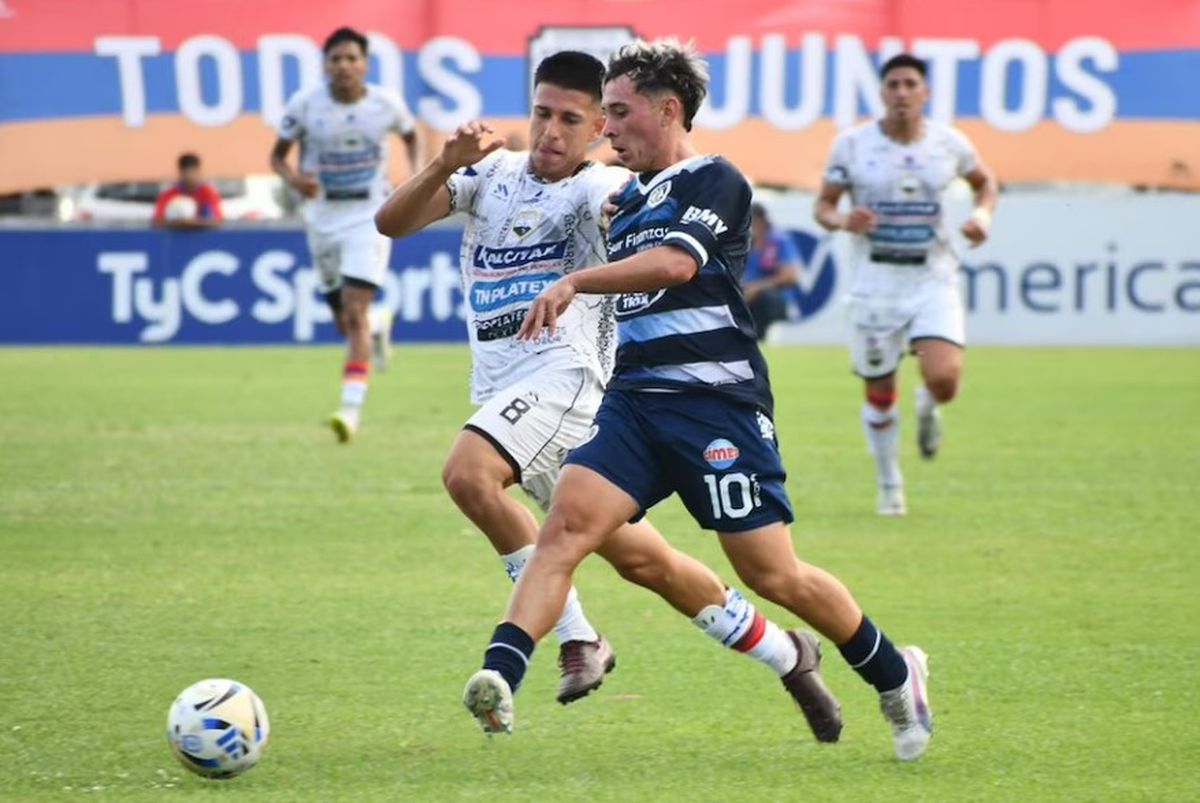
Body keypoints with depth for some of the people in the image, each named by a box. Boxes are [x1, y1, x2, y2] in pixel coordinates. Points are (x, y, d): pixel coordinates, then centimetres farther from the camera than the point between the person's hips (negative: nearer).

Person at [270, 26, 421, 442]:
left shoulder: (386, 104, -7)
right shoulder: (305, 105, -8)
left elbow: (411, 136, 14)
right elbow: (277, 154, 2)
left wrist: (416, 178, -3)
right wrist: (293, 177, -20)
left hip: (370, 216, -2)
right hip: (323, 217, 2)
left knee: (355, 312, -18)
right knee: (345, 323, 13)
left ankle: (351, 408, -22)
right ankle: (379, 324, 51)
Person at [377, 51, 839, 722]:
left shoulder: (598, 187, 0)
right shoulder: (492, 176, 14)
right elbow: (391, 222, 4)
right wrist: (447, 164, -12)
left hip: (563, 372, -6)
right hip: (503, 387, 6)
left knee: (468, 473, -29)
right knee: (638, 557, 8)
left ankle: (576, 638, -19)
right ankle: (786, 655, 20)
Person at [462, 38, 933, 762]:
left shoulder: (715, 181, -6)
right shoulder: (630, 200, 19)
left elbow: (677, 262, -25)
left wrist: (576, 283, -33)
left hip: (716, 398, -7)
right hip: (634, 399, 7)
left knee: (774, 576, -2)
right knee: (567, 523, -17)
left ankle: (895, 673, 21)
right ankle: (500, 680, -31)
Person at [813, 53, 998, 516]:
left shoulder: (950, 144, -1)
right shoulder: (852, 144, -4)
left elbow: (985, 182, 19)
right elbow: (823, 206, 2)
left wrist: (982, 215, -2)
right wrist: (843, 222, -21)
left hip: (933, 279, 0)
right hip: (874, 282, 0)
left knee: (944, 381, -19)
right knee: (879, 393, 5)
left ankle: (927, 407, 20)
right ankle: (889, 487, 28)